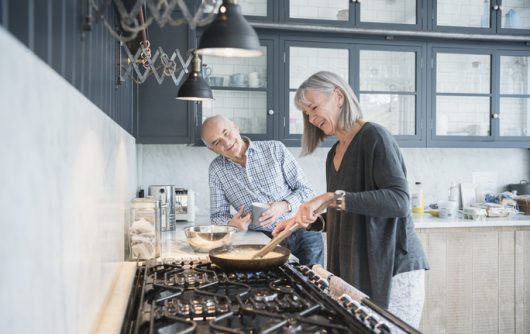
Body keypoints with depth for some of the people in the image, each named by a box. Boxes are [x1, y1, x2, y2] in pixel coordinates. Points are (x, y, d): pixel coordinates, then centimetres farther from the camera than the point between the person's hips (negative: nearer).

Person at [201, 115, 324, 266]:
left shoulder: (275, 149, -2)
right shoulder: (217, 170, 2)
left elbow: (306, 190, 0)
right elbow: (218, 215, 7)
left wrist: (284, 206, -19)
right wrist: (231, 224, -15)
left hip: (302, 231, -1)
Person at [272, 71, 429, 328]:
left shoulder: (373, 136, -12)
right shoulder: (333, 155, 11)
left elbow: (399, 201, -24)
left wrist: (332, 198, -30)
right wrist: (303, 221, 7)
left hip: (393, 269, -7)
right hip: (354, 269, 7)